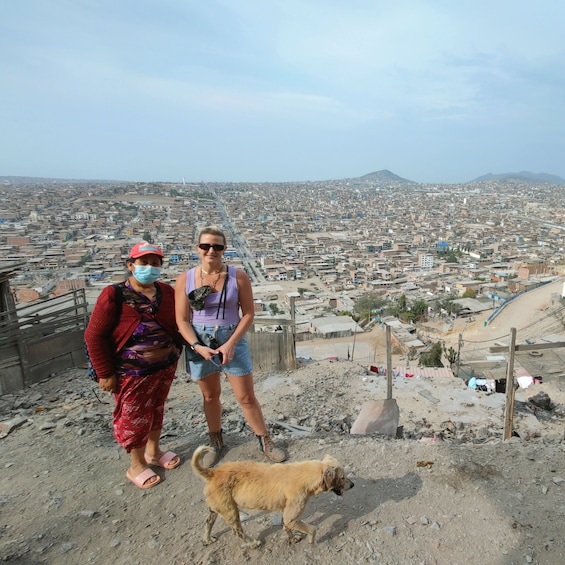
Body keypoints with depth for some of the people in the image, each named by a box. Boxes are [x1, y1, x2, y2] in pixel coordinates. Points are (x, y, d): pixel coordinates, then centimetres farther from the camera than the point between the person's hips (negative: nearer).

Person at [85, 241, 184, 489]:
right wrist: (105, 373, -15)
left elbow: (176, 323, 9)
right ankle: (136, 466, 32)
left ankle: (153, 451, 45)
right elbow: (94, 335, -16)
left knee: (156, 410, 22)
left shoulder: (167, 292, -3)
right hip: (132, 372, -5)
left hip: (165, 367, 5)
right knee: (135, 417, 9)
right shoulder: (114, 294, -18)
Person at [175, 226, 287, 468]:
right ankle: (216, 443, 38)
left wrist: (231, 343, -15)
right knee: (210, 396, 17)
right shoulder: (185, 279, -5)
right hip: (199, 342, 1)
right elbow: (182, 320, -4)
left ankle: (265, 441, 27)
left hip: (232, 340, -1)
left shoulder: (238, 276, -8)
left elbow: (248, 313, -5)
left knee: (246, 397, 6)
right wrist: (197, 346, -17)